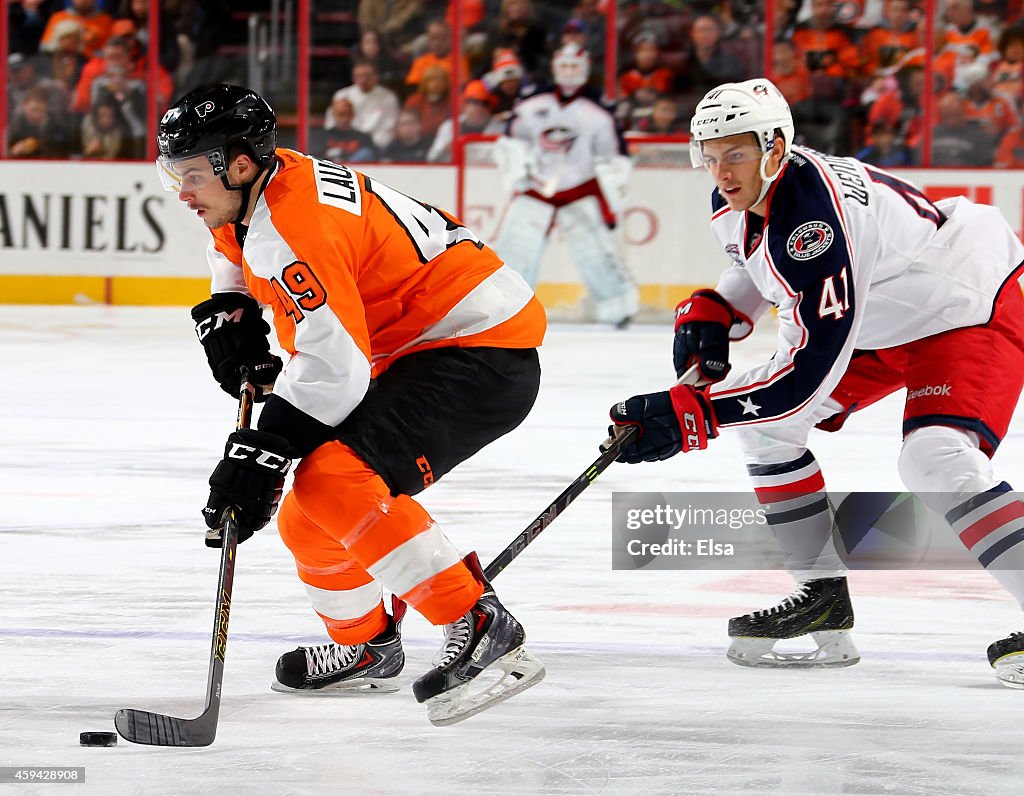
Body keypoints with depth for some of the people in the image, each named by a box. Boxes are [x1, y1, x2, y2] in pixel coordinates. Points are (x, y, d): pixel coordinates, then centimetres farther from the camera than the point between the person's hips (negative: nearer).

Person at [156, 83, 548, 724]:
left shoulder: (297, 223, -24)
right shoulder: (247, 197, 7)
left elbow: (334, 364, -30)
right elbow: (237, 259, 33)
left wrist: (264, 448, -27)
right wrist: (231, 313, 14)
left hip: (486, 350, -11)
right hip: (410, 354, 11)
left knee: (337, 481, -27)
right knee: (309, 518, 13)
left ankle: (483, 628, -25)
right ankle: (366, 647, 35)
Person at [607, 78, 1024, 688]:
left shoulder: (815, 218, -36)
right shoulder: (739, 204, -7)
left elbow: (812, 369, -39)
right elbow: (759, 265, 19)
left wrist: (691, 414, -41)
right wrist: (711, 314, -1)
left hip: (969, 311, -10)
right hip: (876, 323, 10)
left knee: (937, 461, -31)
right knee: (762, 420, 6)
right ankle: (824, 599, 13)